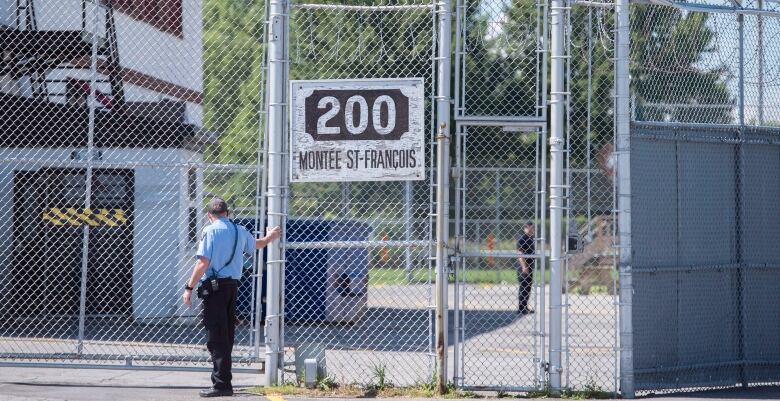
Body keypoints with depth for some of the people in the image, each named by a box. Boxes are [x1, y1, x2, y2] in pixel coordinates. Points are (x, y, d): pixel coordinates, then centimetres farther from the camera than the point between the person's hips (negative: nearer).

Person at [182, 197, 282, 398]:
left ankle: (221, 384, -11)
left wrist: (189, 287, -12)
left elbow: (203, 263, -16)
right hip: (233, 285, 7)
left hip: (214, 286, -7)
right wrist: (269, 238, 54)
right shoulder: (240, 231, 10)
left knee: (216, 338, -7)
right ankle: (224, 381, 19)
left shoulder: (210, 231, -9)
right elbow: (256, 244, 32)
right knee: (227, 336, 14)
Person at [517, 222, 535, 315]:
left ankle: (525, 307, 21)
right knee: (523, 288, -6)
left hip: (530, 267, 9)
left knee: (528, 287, 13)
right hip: (524, 267, -9)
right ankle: (520, 308, -2)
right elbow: (520, 253, -19)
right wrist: (524, 267, -23)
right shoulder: (522, 239, -13)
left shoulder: (531, 239, 14)